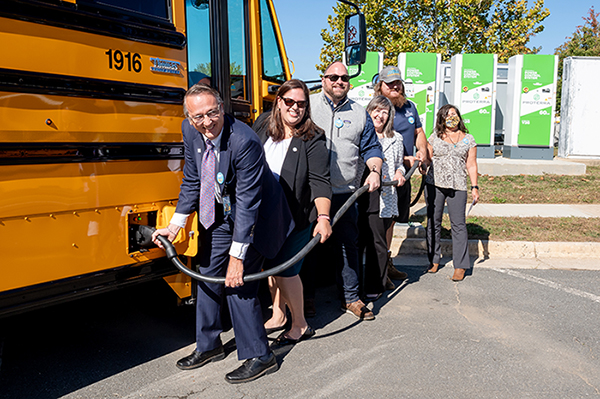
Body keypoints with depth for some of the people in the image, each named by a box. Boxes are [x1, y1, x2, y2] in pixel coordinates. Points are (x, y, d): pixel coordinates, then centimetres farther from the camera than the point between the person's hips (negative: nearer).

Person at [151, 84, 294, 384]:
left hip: (253, 218, -7)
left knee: (237, 283, -8)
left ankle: (259, 357, 12)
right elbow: (192, 181, 2)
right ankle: (208, 346, 34)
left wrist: (237, 256, -30)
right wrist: (174, 226, -1)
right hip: (219, 216, 8)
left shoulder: (244, 141, -32)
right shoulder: (190, 131, -10)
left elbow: (248, 202, -31)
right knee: (208, 275, 14)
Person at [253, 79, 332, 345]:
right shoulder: (261, 129, 4)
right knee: (271, 266, 16)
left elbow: (320, 182, -17)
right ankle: (278, 316, 36)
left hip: (295, 217, -5)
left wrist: (323, 217, -29)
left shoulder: (312, 140, -10)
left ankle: (300, 325, 19)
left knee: (285, 269, -2)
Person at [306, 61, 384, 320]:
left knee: (348, 245, 7)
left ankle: (351, 298, 21)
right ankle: (306, 296, 24)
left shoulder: (359, 113, 11)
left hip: (344, 193, 2)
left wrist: (374, 170, -4)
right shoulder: (308, 104, 5)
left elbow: (371, 148, 14)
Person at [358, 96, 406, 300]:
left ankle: (375, 286, 16)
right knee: (356, 241, 0)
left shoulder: (396, 138, 15)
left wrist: (400, 173, 3)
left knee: (378, 243, 4)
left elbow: (400, 164, 25)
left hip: (383, 197, 2)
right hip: (359, 196, -2)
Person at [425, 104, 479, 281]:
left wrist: (475, 186, 2)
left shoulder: (468, 139, 10)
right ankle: (434, 260, 21)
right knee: (433, 222, 6)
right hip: (434, 185, 1)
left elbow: (471, 165, 9)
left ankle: (460, 265, 2)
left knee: (458, 224, -5)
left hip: (458, 187, -1)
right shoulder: (435, 137, 9)